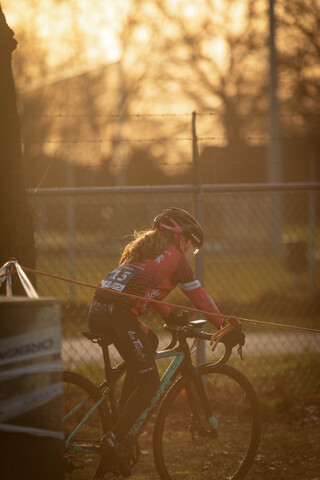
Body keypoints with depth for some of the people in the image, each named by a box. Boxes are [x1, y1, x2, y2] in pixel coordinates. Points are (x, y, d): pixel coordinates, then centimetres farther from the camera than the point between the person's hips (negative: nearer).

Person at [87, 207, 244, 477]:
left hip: (97, 312, 9)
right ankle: (115, 439, -8)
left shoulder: (147, 250, 29)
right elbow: (200, 297, 8)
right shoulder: (175, 257, 6)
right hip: (118, 315, -9)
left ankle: (124, 412, 24)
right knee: (150, 382, 1)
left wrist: (172, 318, 48)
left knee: (150, 341, 30)